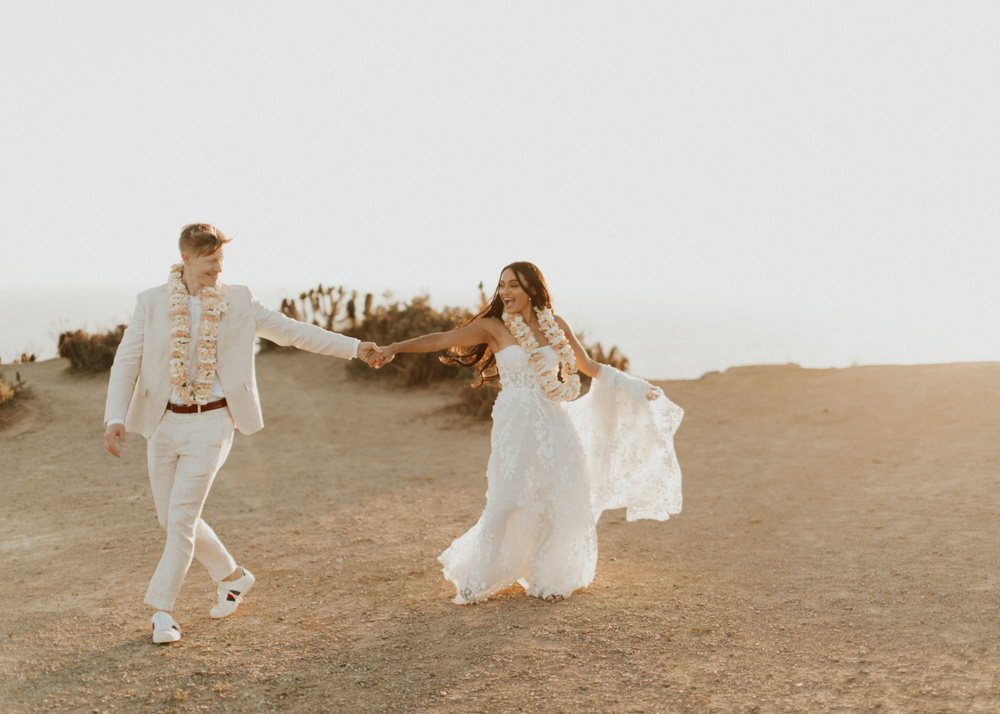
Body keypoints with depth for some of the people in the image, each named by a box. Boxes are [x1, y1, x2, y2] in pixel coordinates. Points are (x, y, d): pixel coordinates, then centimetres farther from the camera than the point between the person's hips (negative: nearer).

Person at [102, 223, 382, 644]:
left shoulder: (237, 302, 0)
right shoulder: (151, 303, -1)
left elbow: (291, 331, 4)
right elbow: (126, 363, -1)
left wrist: (355, 348, 1)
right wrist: (115, 419, -14)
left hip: (210, 424, -2)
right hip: (164, 423, 2)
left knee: (181, 517, -9)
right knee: (172, 518, 10)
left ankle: (162, 612, 3)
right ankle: (232, 576, 30)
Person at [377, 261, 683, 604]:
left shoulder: (556, 326, 7)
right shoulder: (494, 327, -2)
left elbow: (589, 366, 17)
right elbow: (442, 340, -9)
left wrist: (637, 387, 17)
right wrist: (395, 347, -20)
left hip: (554, 423, 4)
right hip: (516, 424, -4)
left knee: (563, 502, 4)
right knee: (507, 503, -10)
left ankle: (547, 579, 25)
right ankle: (474, 583, 5)